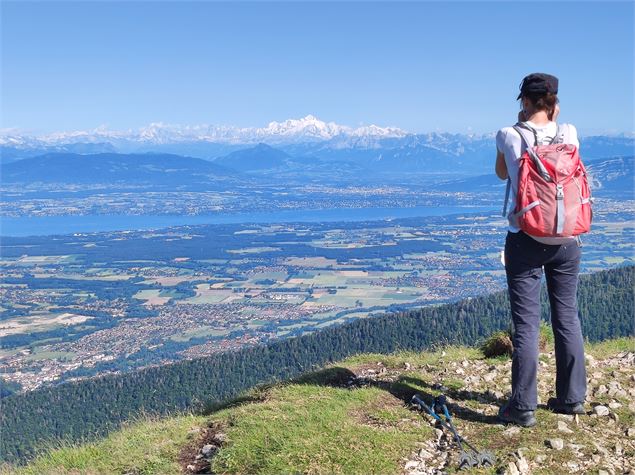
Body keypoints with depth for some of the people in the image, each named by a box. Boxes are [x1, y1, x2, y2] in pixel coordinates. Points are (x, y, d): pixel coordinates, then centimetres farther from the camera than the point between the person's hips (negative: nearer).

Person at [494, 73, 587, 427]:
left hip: (525, 239, -3)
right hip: (567, 238, 3)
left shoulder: (508, 136, -7)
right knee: (568, 317, 13)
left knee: (526, 322, 0)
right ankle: (572, 398, 23)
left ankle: (523, 407, 4)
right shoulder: (569, 133, 0)